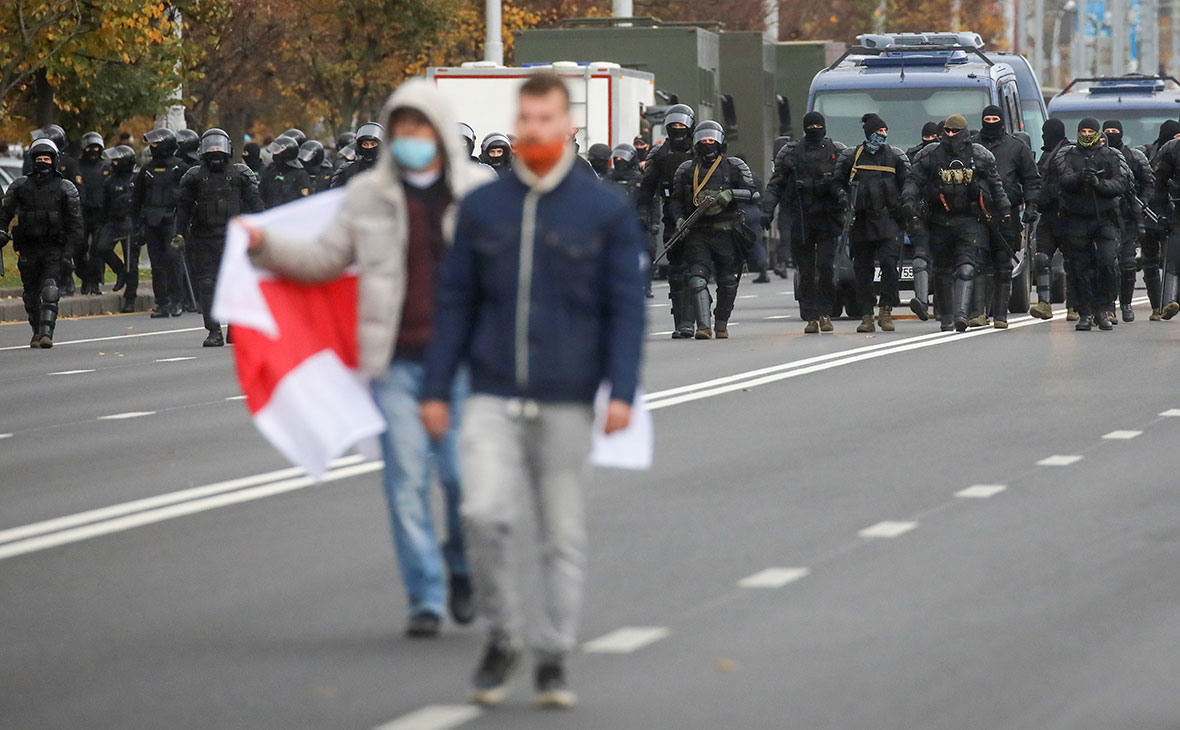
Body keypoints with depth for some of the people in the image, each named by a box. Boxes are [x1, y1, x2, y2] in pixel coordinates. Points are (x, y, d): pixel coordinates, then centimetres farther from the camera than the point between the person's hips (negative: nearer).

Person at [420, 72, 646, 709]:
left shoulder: (606, 210, 2)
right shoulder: (482, 208, 7)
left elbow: (625, 307, 2)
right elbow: (455, 302, 11)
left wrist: (621, 391, -8)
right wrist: (436, 389, 7)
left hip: (566, 403, -1)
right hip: (492, 399, 1)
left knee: (564, 536, 4)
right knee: (483, 514, -15)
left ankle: (554, 657, 15)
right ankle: (501, 637, 4)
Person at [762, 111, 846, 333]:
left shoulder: (837, 151, 10)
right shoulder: (790, 153, 10)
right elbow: (775, 185, 12)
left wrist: (843, 196, -9)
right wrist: (767, 209, 0)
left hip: (827, 220, -1)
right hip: (800, 221, 1)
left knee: (826, 267, -11)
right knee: (806, 272, 0)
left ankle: (825, 314, -1)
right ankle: (810, 317, 4)